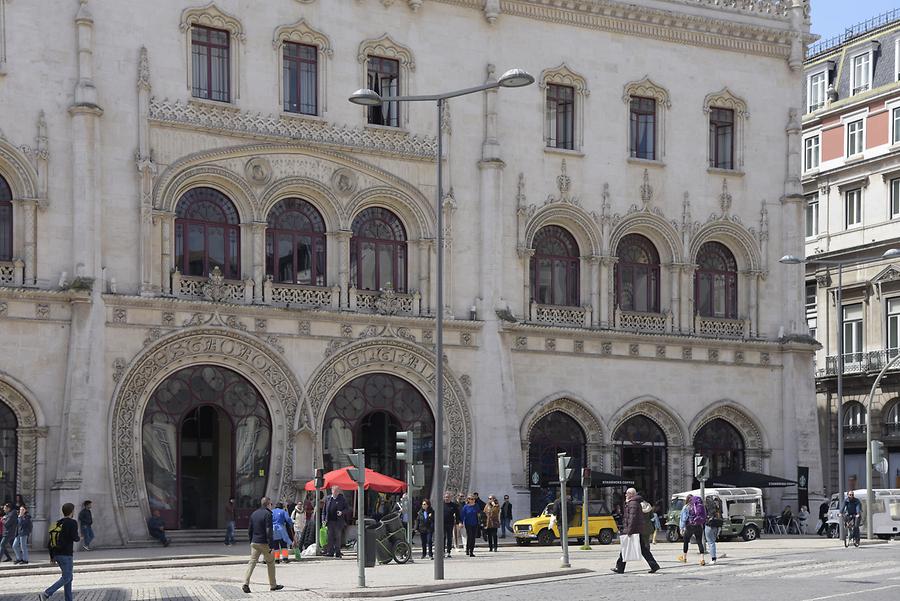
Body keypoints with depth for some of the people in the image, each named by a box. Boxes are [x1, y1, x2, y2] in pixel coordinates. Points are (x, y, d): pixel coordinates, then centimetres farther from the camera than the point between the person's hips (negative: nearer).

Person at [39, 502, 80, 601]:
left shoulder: (57, 523, 11)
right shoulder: (72, 523, -10)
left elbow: (49, 540, 12)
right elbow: (74, 538, -18)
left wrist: (51, 555, 17)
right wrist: (79, 538, 6)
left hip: (56, 554, 8)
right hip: (66, 555, -8)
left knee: (69, 577, 16)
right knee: (66, 578, -5)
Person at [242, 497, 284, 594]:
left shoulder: (254, 514, 12)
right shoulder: (267, 514, -11)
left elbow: (249, 530, 15)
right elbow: (269, 531, -18)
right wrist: (270, 546, -17)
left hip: (254, 543, 6)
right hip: (264, 543, -6)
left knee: (252, 563, 1)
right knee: (270, 563, 9)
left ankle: (246, 584, -13)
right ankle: (273, 585, 16)